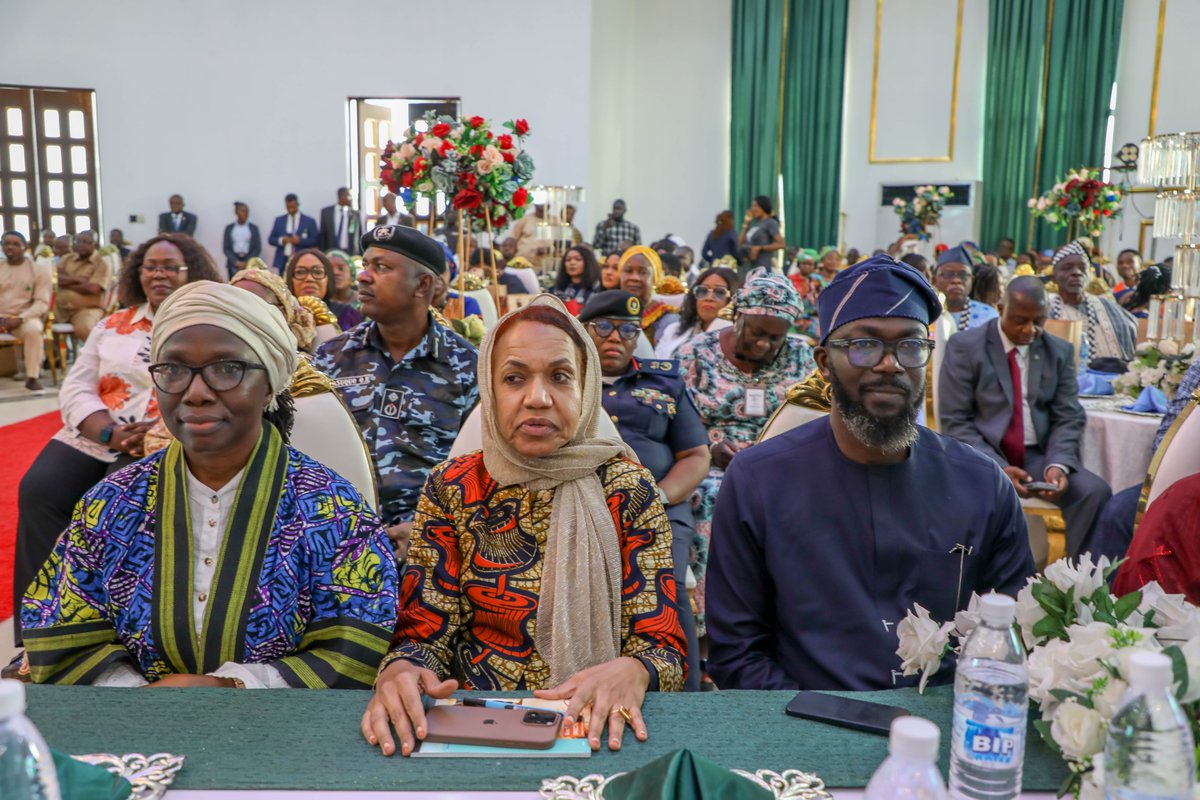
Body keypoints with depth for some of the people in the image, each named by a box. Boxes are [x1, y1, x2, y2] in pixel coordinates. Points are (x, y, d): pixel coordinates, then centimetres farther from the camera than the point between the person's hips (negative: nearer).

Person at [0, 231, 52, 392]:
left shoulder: (38, 270, 2)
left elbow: (42, 302, -5)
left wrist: (20, 319, -20)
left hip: (25, 318, -3)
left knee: (33, 328, -37)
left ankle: (32, 377, -27)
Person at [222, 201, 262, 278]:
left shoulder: (253, 228, 8)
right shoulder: (229, 228, 10)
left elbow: (258, 248, 3)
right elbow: (226, 248, 7)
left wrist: (246, 262, -7)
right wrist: (236, 262, -7)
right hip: (233, 264, 1)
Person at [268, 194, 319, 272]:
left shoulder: (309, 221, 5)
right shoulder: (279, 220, 13)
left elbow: (316, 240, 1)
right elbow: (271, 239, 14)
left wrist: (300, 240, -14)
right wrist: (280, 240, -8)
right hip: (283, 261, 2)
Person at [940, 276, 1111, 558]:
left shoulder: (1060, 351, 10)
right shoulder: (965, 346, -3)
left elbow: (1069, 419, 7)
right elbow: (955, 421, -7)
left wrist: (1058, 464, -14)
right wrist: (996, 467, -20)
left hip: (1039, 455, 4)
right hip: (983, 456, -4)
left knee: (1096, 491, -21)